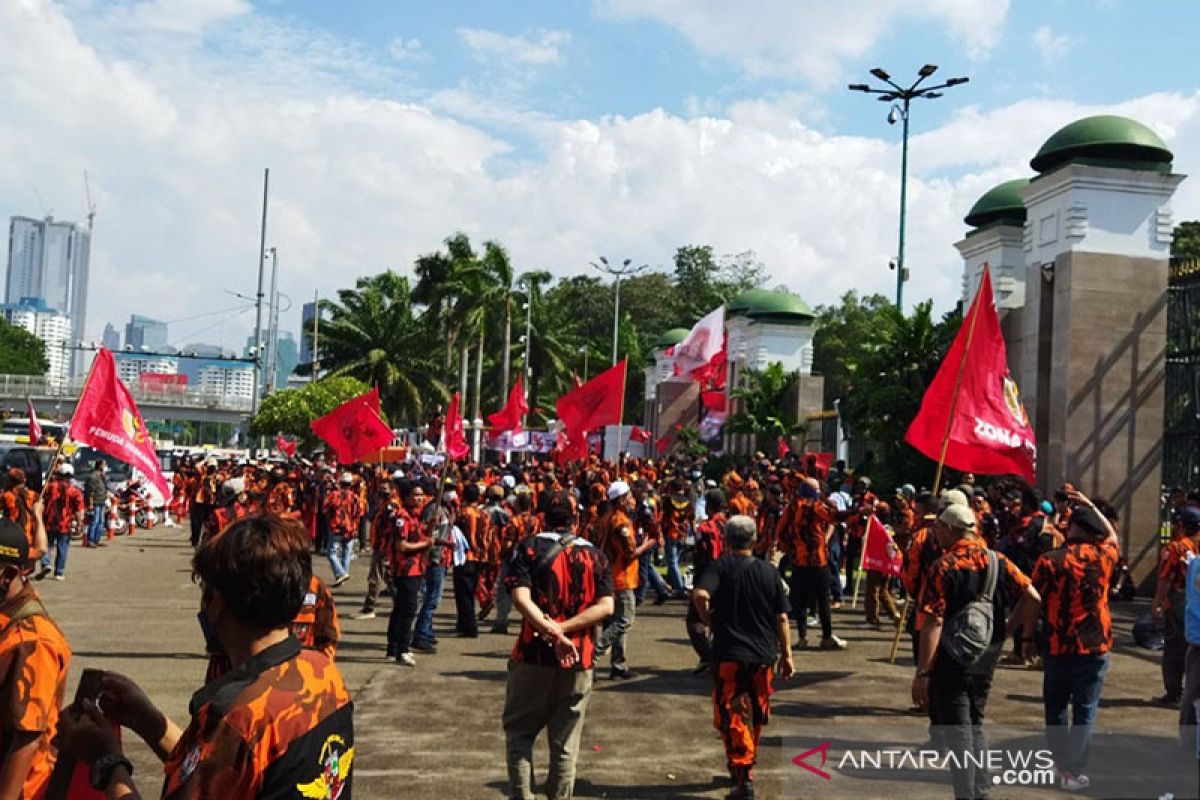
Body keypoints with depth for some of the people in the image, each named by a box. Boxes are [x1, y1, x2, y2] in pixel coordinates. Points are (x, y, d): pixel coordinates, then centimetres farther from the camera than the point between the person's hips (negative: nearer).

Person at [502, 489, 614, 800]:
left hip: (534, 655, -2)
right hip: (579, 660, 2)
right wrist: (563, 629, -12)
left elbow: (521, 599, -17)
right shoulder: (594, 554, 5)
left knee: (519, 731, 13)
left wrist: (553, 632, -21)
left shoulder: (528, 548, -3)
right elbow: (606, 606, -7)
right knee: (566, 741, 12)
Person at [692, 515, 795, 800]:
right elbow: (781, 618, 3)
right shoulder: (770, 571, 3)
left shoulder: (720, 566, -6)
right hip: (764, 654, 4)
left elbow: (700, 594, -25)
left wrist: (709, 621, -7)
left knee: (732, 715, -1)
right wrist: (787, 654, 10)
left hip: (729, 653, -4)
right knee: (755, 714, 20)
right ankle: (745, 764, 37)